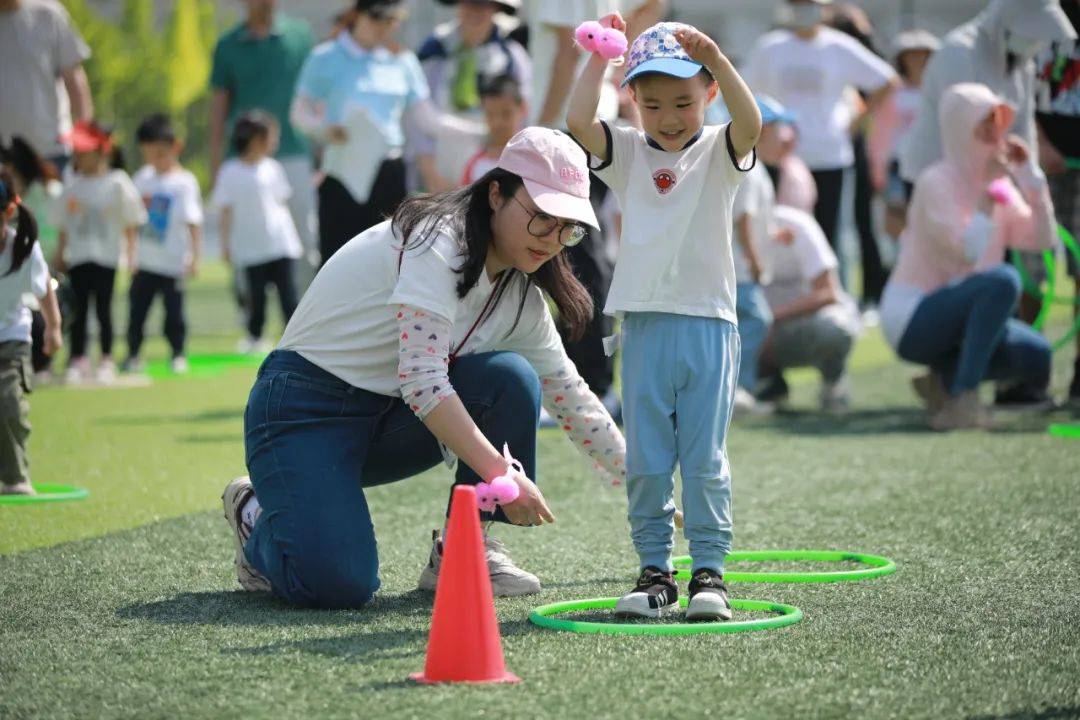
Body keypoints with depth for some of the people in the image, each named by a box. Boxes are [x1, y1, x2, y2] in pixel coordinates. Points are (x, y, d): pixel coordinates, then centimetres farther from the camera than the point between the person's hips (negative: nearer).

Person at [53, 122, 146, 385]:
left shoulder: (117, 184, -5)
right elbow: (65, 223, 12)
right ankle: (78, 359, 12)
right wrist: (60, 254, 9)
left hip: (106, 257, -3)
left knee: (103, 309, 2)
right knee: (79, 309, 5)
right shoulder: (72, 184, 6)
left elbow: (131, 223, -1)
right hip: (77, 256, 3)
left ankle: (106, 361, 12)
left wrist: (131, 253, -6)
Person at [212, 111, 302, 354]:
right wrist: (225, 244, -2)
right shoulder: (230, 172, -5)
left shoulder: (273, 168, 6)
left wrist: (292, 237, 16)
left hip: (281, 244, 3)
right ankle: (254, 337, 19)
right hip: (250, 249, -3)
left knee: (287, 291, -1)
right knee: (256, 294, 4)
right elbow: (226, 211, -1)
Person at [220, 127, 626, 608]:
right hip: (306, 407, -8)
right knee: (339, 586, -26)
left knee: (511, 379, -16)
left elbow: (570, 394, 14)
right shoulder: (438, 242, -21)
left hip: (389, 420, 8)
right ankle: (258, 517, 7)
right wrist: (501, 473, -35)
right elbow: (421, 379, -31)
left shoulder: (519, 295, 4)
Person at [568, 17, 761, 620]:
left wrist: (716, 59, -27)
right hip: (644, 326, 2)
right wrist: (600, 57, -7)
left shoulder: (718, 153, 3)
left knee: (705, 460, 1)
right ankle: (655, 569, 11)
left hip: (709, 326, -2)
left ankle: (710, 570, 7)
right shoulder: (628, 153, 8)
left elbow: (751, 124, -19)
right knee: (646, 463, 4)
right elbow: (578, 123, -8)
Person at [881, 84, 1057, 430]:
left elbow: (1041, 239, 0)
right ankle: (962, 400, -32)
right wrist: (991, 190, -19)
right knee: (1002, 281, -32)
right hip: (912, 319, -8)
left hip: (955, 316, 8)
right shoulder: (935, 182, -14)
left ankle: (945, 377, 9)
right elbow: (971, 251, -25)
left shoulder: (999, 181, 9)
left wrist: (1028, 174, -4)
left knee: (1037, 359, -10)